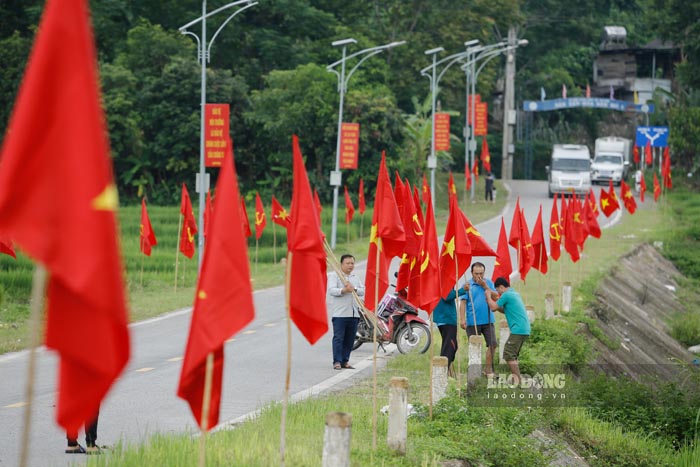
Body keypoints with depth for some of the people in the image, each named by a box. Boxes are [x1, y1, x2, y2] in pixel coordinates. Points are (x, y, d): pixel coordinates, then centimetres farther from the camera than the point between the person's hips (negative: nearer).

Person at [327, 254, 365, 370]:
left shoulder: (356, 278, 18)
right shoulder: (334, 277, 0)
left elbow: (363, 291, 7)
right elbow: (331, 290, -15)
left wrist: (354, 289, -13)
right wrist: (343, 290, -32)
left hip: (354, 313, 6)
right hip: (339, 313, -6)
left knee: (350, 339, 7)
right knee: (338, 338, -8)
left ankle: (345, 361, 14)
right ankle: (337, 362, -7)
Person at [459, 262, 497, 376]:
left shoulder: (489, 283, 7)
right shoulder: (468, 285, -1)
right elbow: (463, 302, -5)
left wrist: (485, 286, -11)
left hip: (488, 320, 2)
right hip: (472, 322, -2)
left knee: (492, 344, -5)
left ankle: (489, 369, 6)